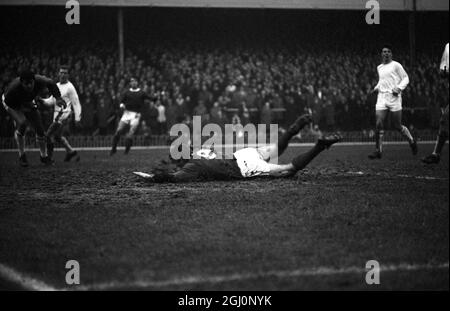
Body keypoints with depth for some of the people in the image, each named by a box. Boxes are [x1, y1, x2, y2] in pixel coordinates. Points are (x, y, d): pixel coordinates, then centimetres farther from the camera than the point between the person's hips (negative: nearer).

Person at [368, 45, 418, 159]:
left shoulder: (396, 65, -1)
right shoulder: (379, 68, 16)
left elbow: (405, 78, 1)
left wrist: (399, 88, -14)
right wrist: (376, 88, 14)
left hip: (394, 97, -4)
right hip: (381, 97, 4)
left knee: (398, 126, 1)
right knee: (379, 124, -10)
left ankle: (412, 141, 26)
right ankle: (378, 151, -6)